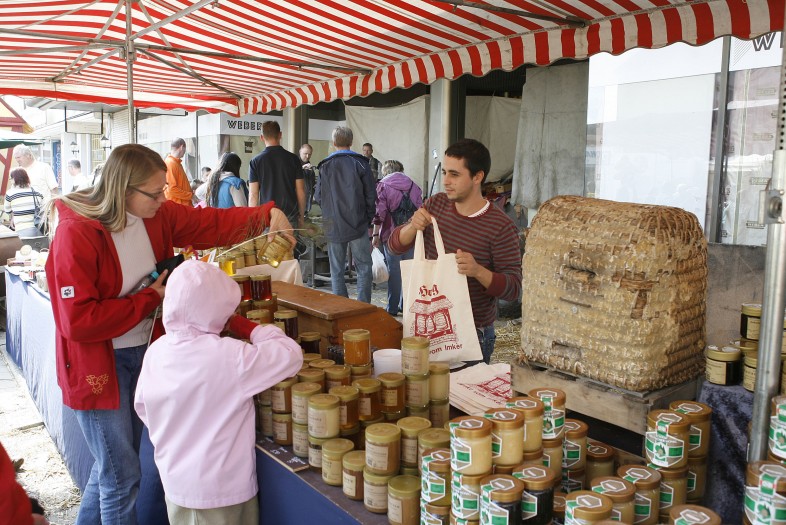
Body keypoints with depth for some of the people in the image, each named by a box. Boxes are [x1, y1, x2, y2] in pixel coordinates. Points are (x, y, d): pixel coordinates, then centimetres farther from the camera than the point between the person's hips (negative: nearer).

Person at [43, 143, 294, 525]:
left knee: (113, 464, 23)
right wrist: (150, 300, -20)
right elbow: (77, 321, -25)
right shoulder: (76, 235, -23)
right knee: (122, 477, 3)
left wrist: (267, 215, -14)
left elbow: (211, 223, 0)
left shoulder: (157, 215, -5)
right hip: (98, 364, -7)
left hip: (142, 353, 7)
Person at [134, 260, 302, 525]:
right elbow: (291, 355, -22)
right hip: (219, 492, -6)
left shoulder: (156, 351, -8)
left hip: (174, 481, 6)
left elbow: (142, 406, 6)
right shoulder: (230, 357, -28)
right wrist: (251, 328, -10)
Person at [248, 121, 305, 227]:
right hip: (291, 217, 1)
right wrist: (301, 217, 11)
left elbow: (253, 195, -2)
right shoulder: (293, 158, 1)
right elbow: (301, 192, 2)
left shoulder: (256, 161, -1)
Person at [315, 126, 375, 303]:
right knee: (364, 267, 6)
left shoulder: (325, 165, 1)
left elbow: (318, 197, 4)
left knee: (337, 270, 9)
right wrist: (368, 219, 7)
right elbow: (370, 195, -3)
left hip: (333, 225, 2)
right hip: (357, 224, -1)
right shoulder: (360, 163, -3)